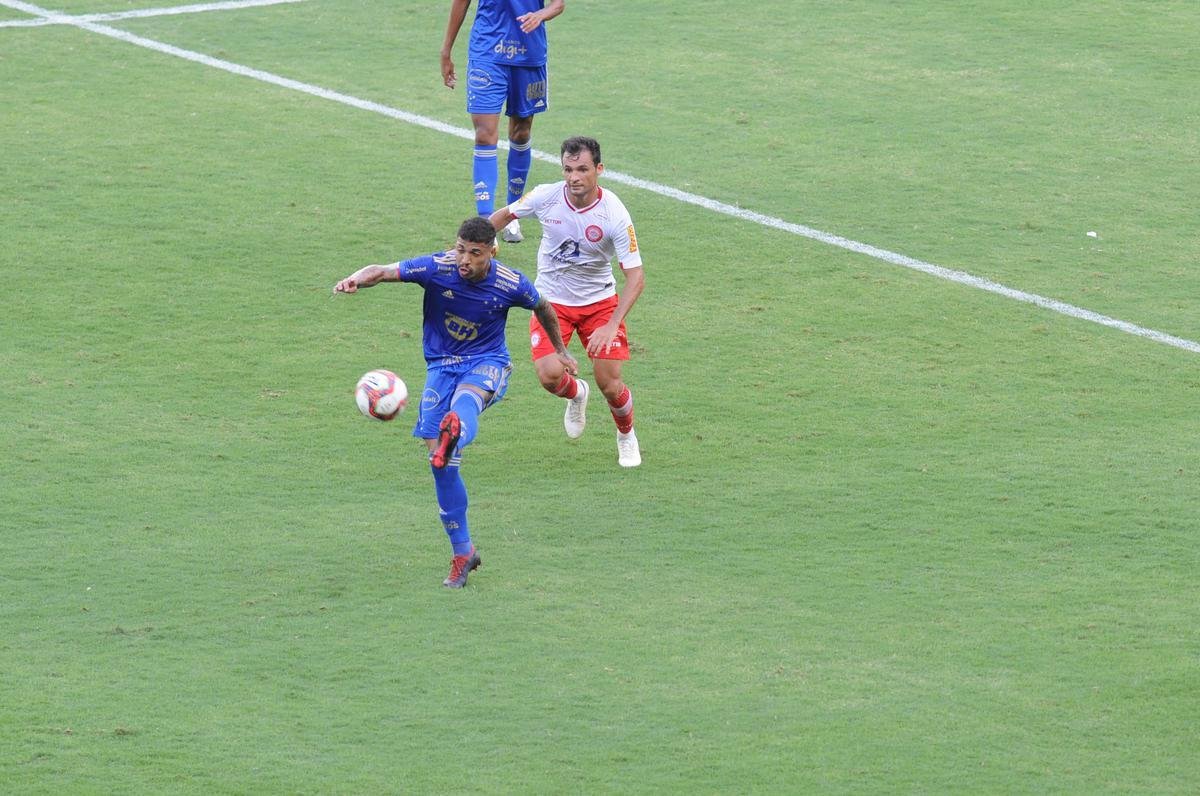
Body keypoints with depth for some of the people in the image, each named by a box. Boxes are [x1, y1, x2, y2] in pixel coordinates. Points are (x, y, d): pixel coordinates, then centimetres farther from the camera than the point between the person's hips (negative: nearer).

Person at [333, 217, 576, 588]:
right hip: (441, 365, 2)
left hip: (488, 364, -2)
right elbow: (383, 272, -21)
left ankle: (455, 433, -78)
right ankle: (463, 552, 5)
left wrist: (561, 351, 25)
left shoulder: (511, 284, -11)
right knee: (440, 463, -8)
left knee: (465, 398, -41)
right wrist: (355, 279, -45)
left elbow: (543, 307, 11)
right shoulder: (437, 268, -14)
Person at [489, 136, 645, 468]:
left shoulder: (614, 214, -23)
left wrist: (611, 326, -33)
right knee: (550, 375, -19)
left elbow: (636, 277, -23)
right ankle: (575, 394, 21)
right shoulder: (546, 197, -17)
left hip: (599, 301, -1)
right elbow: (504, 215, 6)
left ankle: (627, 437, 26)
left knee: (609, 384, -8)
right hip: (551, 300, 1)